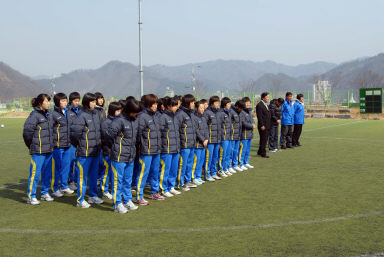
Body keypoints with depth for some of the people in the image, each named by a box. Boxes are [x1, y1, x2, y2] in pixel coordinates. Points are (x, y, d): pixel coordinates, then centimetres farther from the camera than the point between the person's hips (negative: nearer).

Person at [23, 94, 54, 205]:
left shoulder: (47, 114, 11)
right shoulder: (34, 115, -13)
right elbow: (27, 131, -16)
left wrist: (51, 144, 13)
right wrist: (31, 145, -5)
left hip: (48, 149, 8)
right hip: (38, 150, -7)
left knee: (47, 172, 14)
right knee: (35, 173, -2)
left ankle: (45, 193, 27)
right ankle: (31, 196, 7)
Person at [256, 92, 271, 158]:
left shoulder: (266, 105, 16)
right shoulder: (259, 105, -14)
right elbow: (259, 116, -18)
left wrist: (269, 125, 17)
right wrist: (262, 125, -21)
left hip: (267, 126, 9)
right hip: (263, 126, -9)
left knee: (265, 139, 14)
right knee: (263, 140, -3)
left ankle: (260, 152, 24)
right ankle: (263, 153, 4)